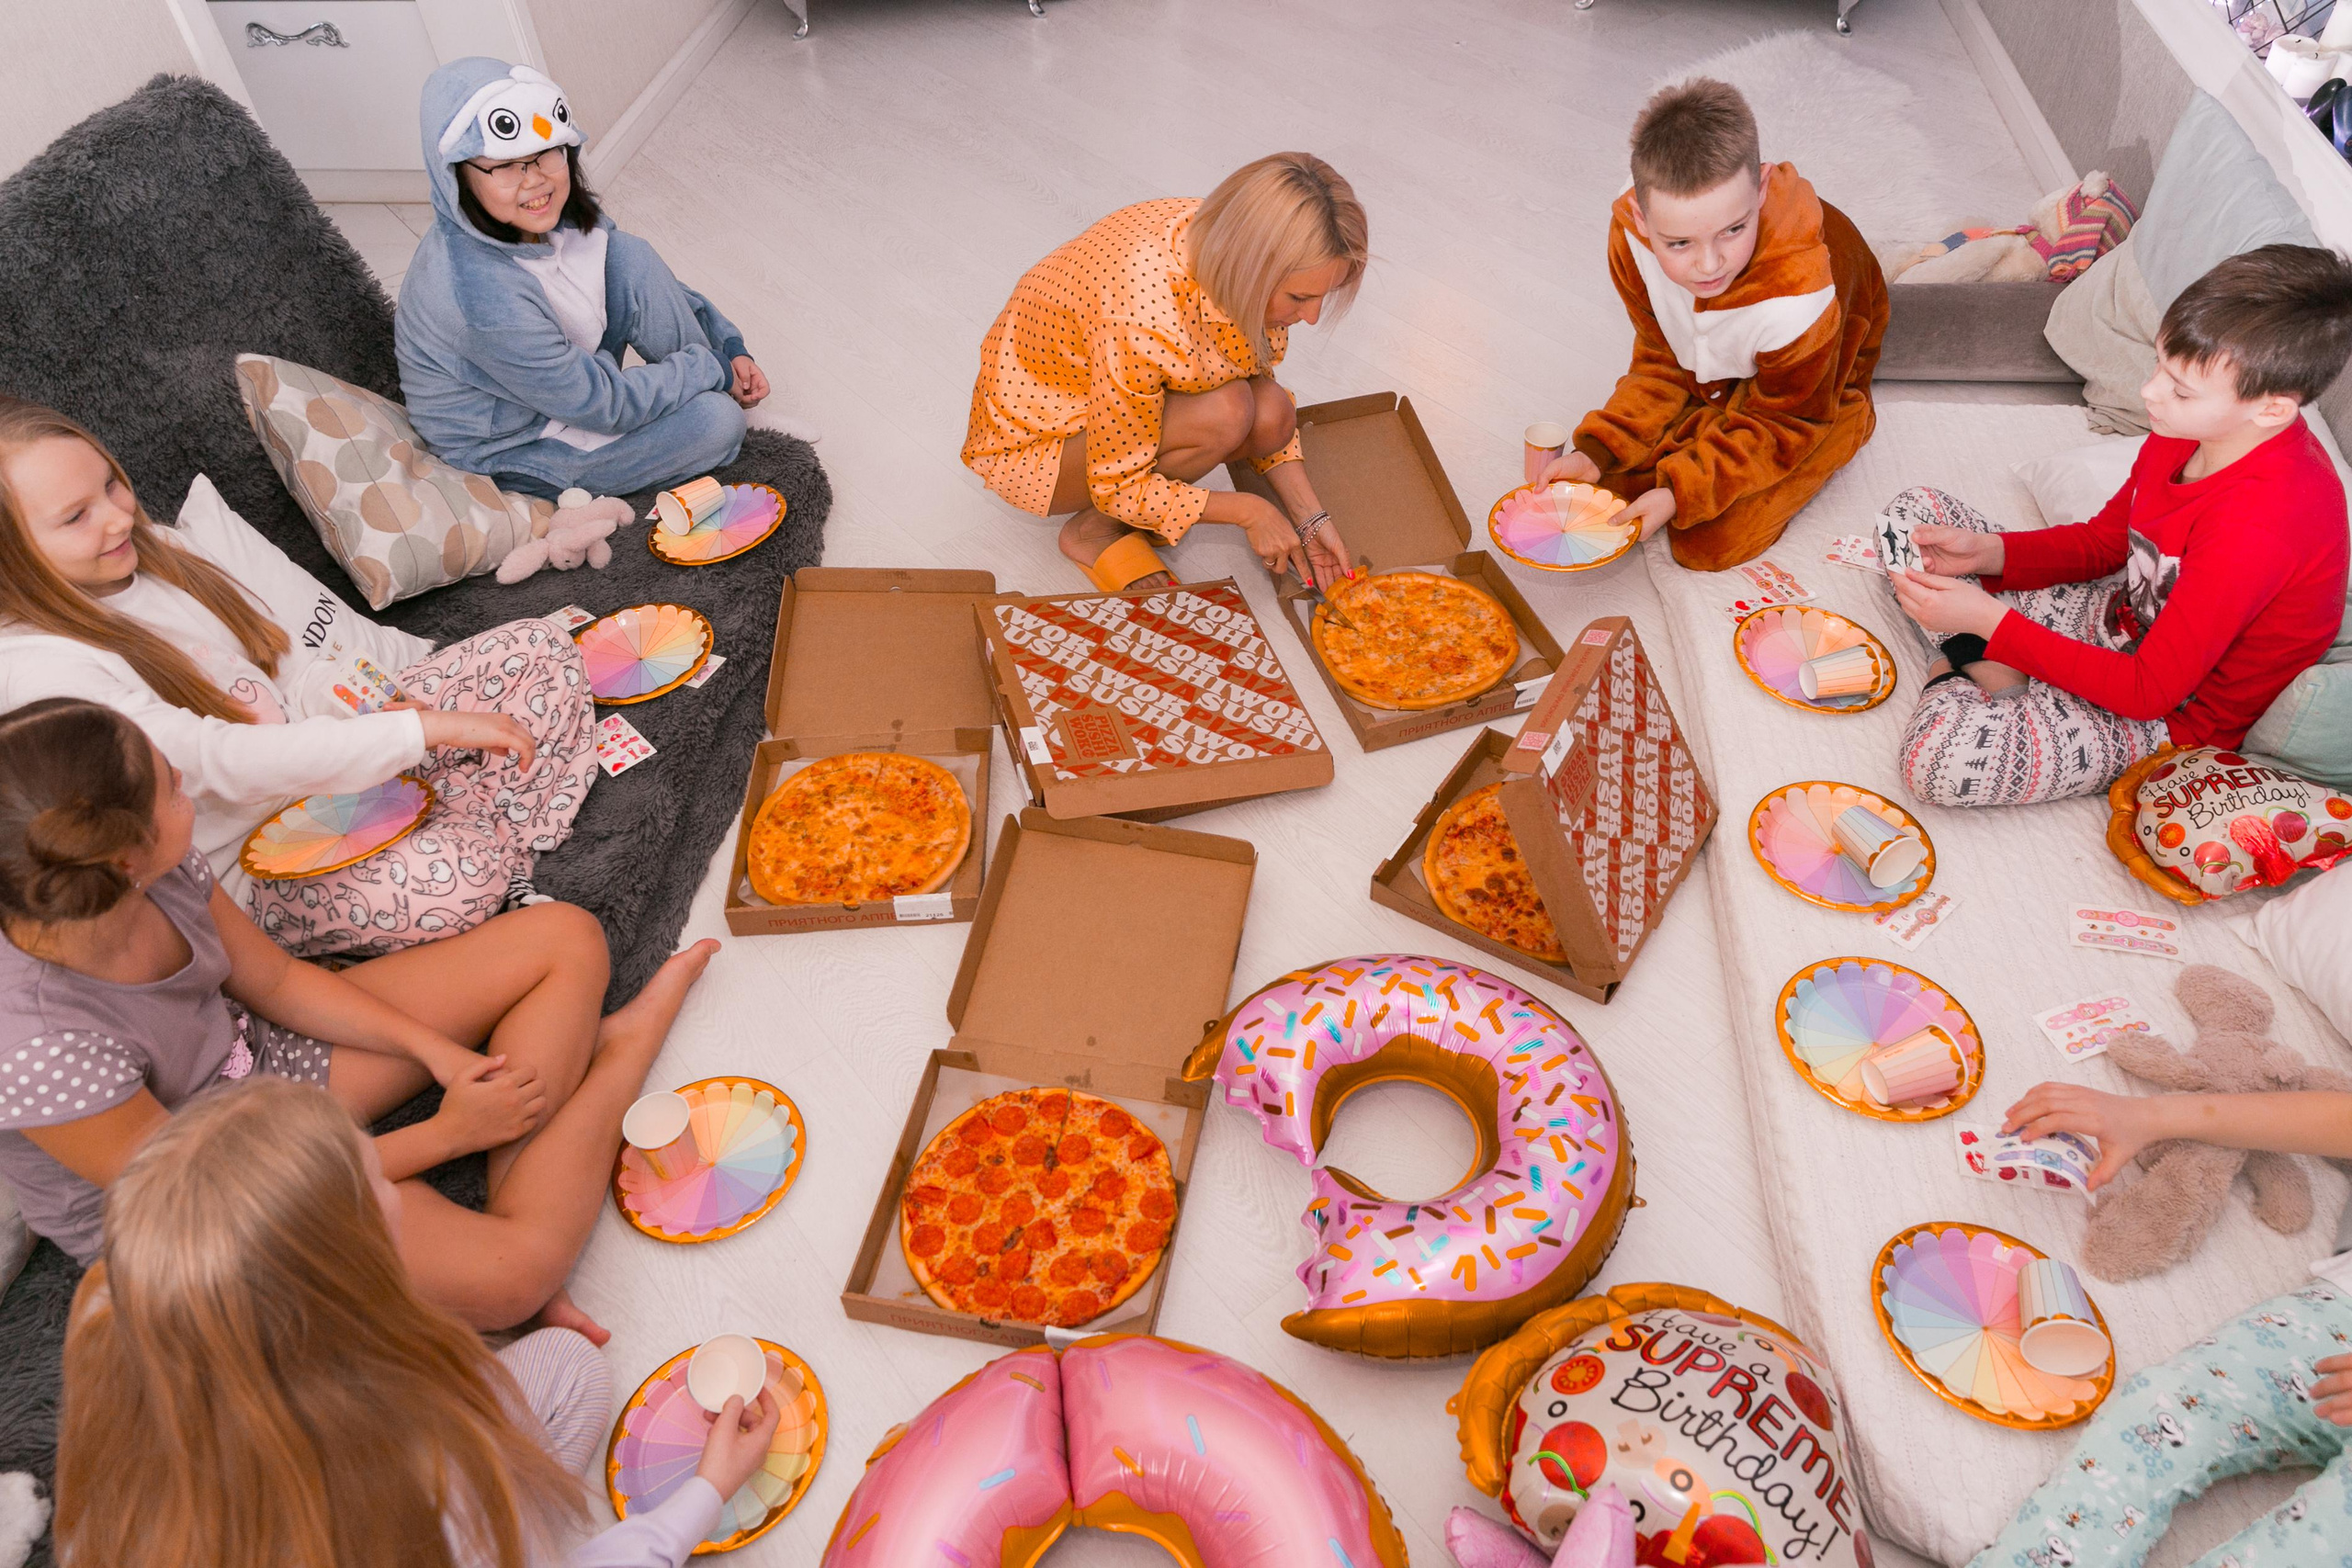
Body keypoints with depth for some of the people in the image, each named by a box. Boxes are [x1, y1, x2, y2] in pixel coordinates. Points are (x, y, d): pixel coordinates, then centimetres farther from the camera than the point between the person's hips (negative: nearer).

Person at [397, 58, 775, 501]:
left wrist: (729, 344, -5)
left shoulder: (551, 214, -14)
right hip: (512, 452, -8)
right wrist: (715, 370, -17)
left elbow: (648, 282, 4)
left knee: (629, 257, -11)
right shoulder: (483, 297, -37)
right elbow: (603, 405, -28)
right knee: (718, 420, -19)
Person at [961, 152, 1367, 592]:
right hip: (1031, 439, -7)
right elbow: (1116, 485, -25)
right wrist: (1248, 511, -21)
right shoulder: (1142, 323, -40)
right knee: (1224, 412, -30)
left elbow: (1263, 392, -1)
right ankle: (1094, 530, -6)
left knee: (1274, 416, -17)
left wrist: (1309, 517, -8)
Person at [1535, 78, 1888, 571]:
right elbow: (1661, 362, -10)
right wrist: (1596, 449, -20)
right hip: (1707, 381, 4)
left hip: (1805, 401, -4)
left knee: (1708, 545, -11)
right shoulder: (1632, 237, -28)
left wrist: (1682, 490, -28)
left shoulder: (1797, 302, -43)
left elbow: (1780, 425, -23)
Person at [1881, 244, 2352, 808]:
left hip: (2171, 715, -8)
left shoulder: (2258, 527, -35)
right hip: (2122, 616, 9)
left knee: (1939, 761, -35)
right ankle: (1985, 666, -10)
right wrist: (1985, 552, -12)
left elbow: (2148, 691, -28)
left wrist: (1991, 621, -28)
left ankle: (1966, 666, -4)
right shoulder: (2189, 430, -9)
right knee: (1912, 512, 3)